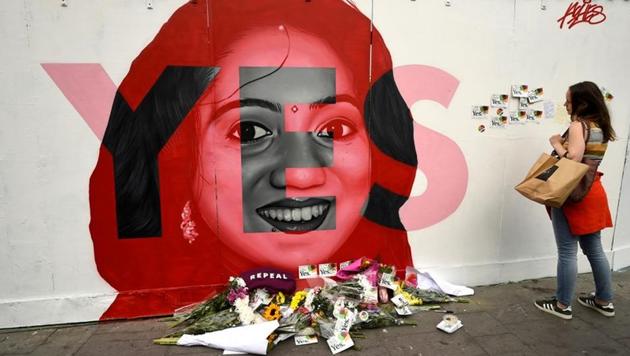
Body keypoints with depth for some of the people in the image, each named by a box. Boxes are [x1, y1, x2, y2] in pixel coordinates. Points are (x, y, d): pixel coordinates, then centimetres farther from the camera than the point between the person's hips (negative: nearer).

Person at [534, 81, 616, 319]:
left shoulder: (578, 126, -15)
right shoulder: (601, 127, 11)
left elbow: (572, 161, -23)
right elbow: (587, 157, 12)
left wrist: (556, 143, -9)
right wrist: (564, 145, 7)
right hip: (593, 192, 9)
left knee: (567, 252, 0)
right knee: (594, 249, 18)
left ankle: (563, 305, 10)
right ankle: (604, 301, 30)